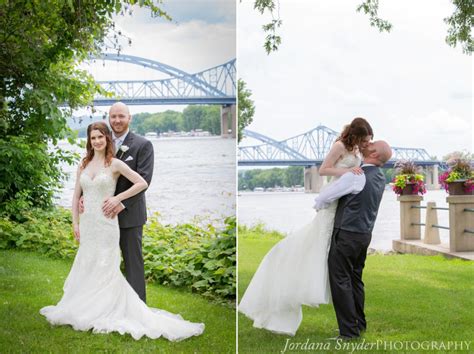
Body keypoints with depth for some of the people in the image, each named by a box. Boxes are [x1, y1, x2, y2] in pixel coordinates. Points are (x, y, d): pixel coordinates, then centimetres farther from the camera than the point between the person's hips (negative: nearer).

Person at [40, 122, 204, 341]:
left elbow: (142, 183, -6)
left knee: (104, 269, -1)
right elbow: (76, 195, 12)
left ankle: (105, 314, 8)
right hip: (86, 223, 5)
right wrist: (75, 223, 5)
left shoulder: (115, 164, -5)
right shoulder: (84, 165, 9)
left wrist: (118, 198, -10)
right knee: (86, 268, 9)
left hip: (105, 223, -5)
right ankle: (88, 310, 20)